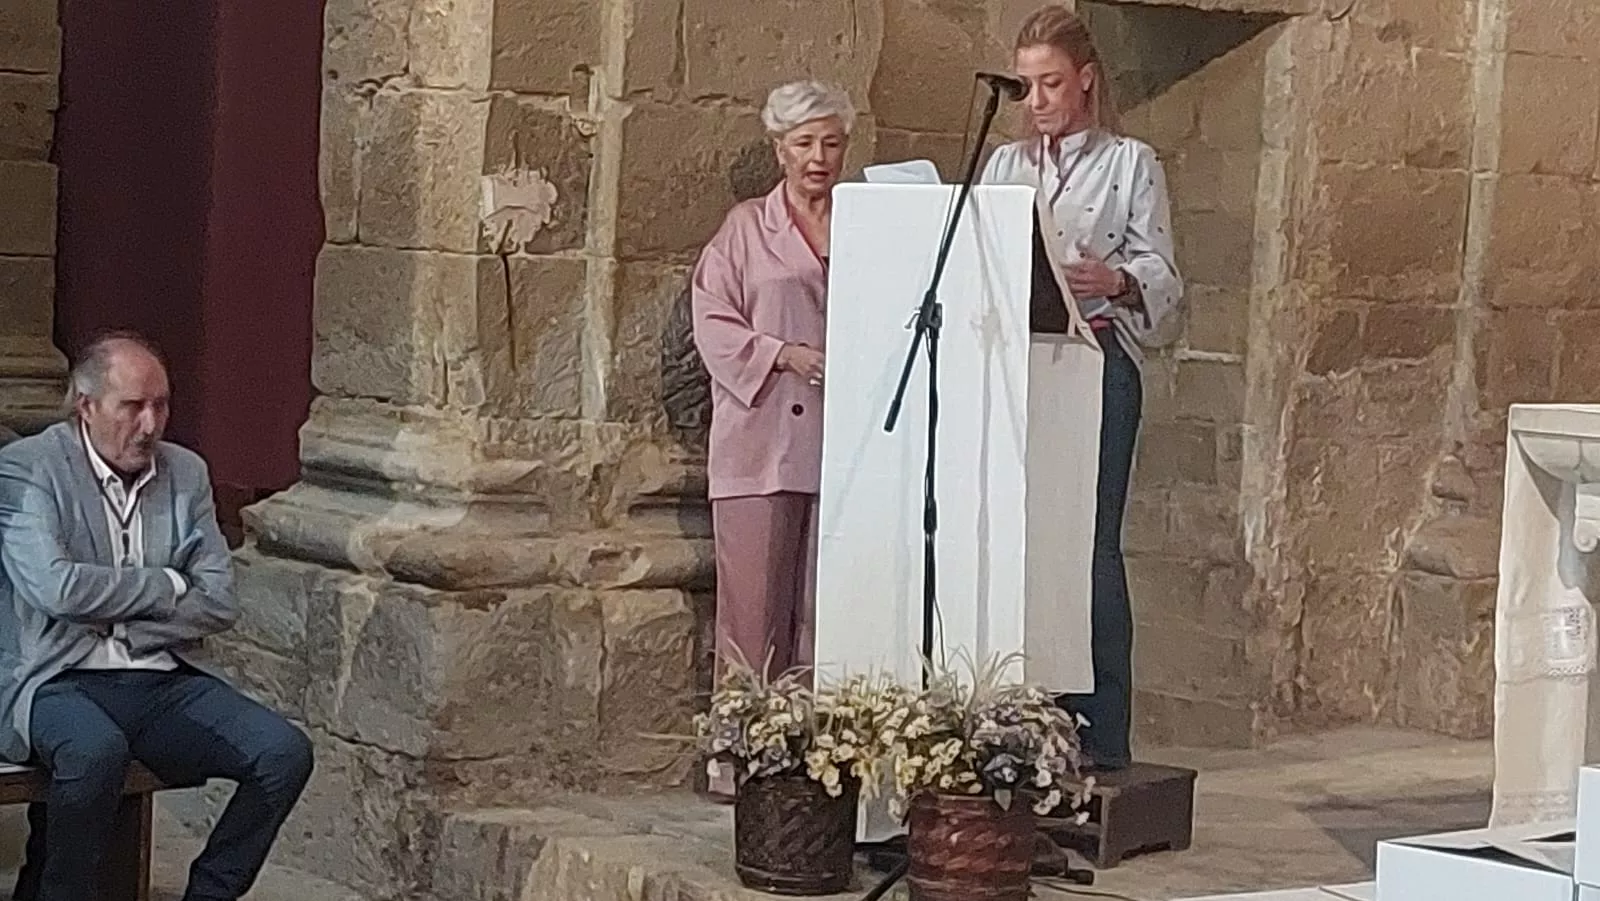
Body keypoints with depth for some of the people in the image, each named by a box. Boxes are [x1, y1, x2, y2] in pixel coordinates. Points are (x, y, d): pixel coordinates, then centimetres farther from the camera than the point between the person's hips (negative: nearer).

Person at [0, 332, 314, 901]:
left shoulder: (186, 473, 13)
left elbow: (220, 602, 5)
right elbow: (55, 588, -18)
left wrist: (113, 619, -7)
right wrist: (167, 586, -6)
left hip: (164, 681, 5)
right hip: (60, 680, -5)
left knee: (286, 753, -16)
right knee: (97, 750, -38)